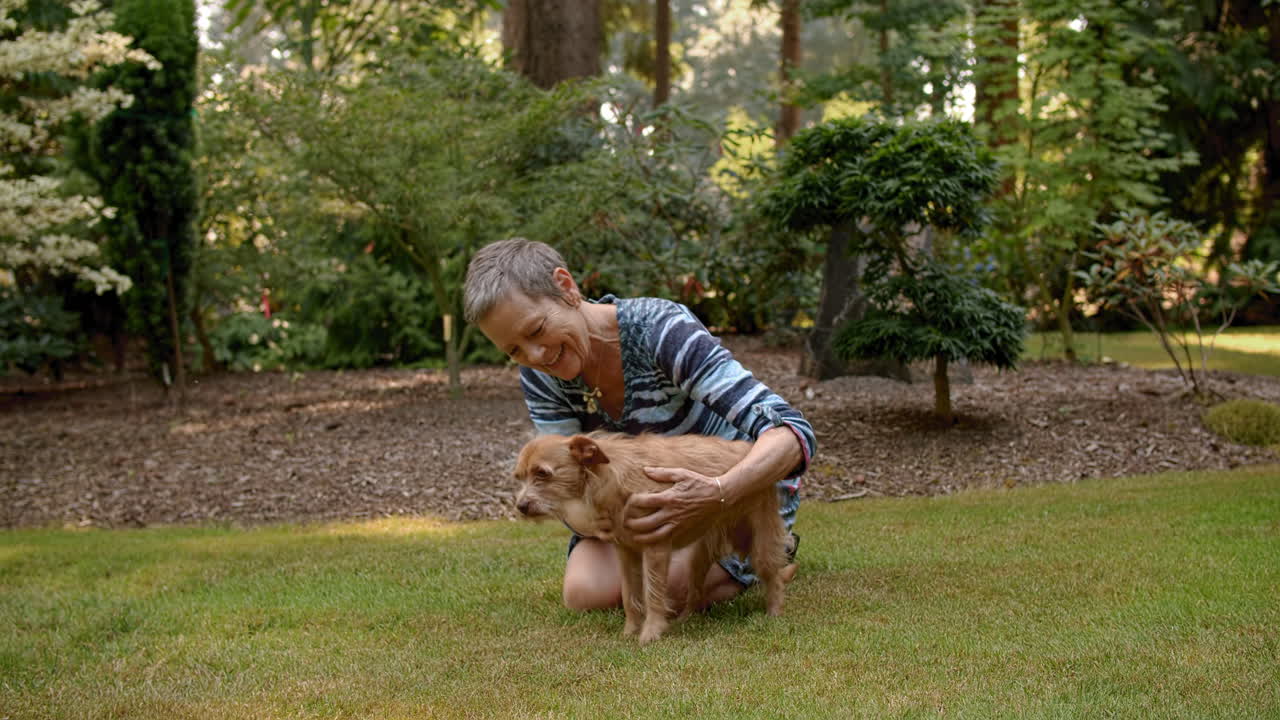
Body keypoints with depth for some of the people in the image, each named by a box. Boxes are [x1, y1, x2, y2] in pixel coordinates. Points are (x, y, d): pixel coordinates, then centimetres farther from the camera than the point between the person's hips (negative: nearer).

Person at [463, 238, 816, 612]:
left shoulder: (662, 330, -33)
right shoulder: (540, 376, -14)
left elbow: (792, 433, -38)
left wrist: (714, 494, -56)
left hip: (748, 482, -5)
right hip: (660, 492, 5)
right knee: (586, 591, -19)